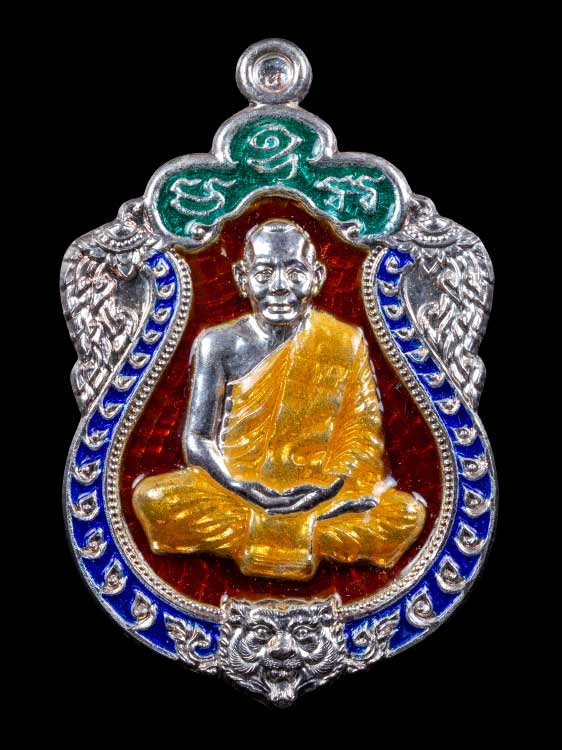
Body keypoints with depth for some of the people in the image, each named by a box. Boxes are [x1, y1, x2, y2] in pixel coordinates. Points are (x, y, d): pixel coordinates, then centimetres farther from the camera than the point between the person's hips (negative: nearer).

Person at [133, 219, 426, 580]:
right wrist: (245, 491, -24)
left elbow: (362, 435, 0)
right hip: (233, 489, 0)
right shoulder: (220, 344, 0)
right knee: (151, 498, -28)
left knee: (407, 514, -24)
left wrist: (329, 489, -22)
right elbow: (198, 437, -5)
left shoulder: (346, 343, 1)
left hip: (317, 496, 1)